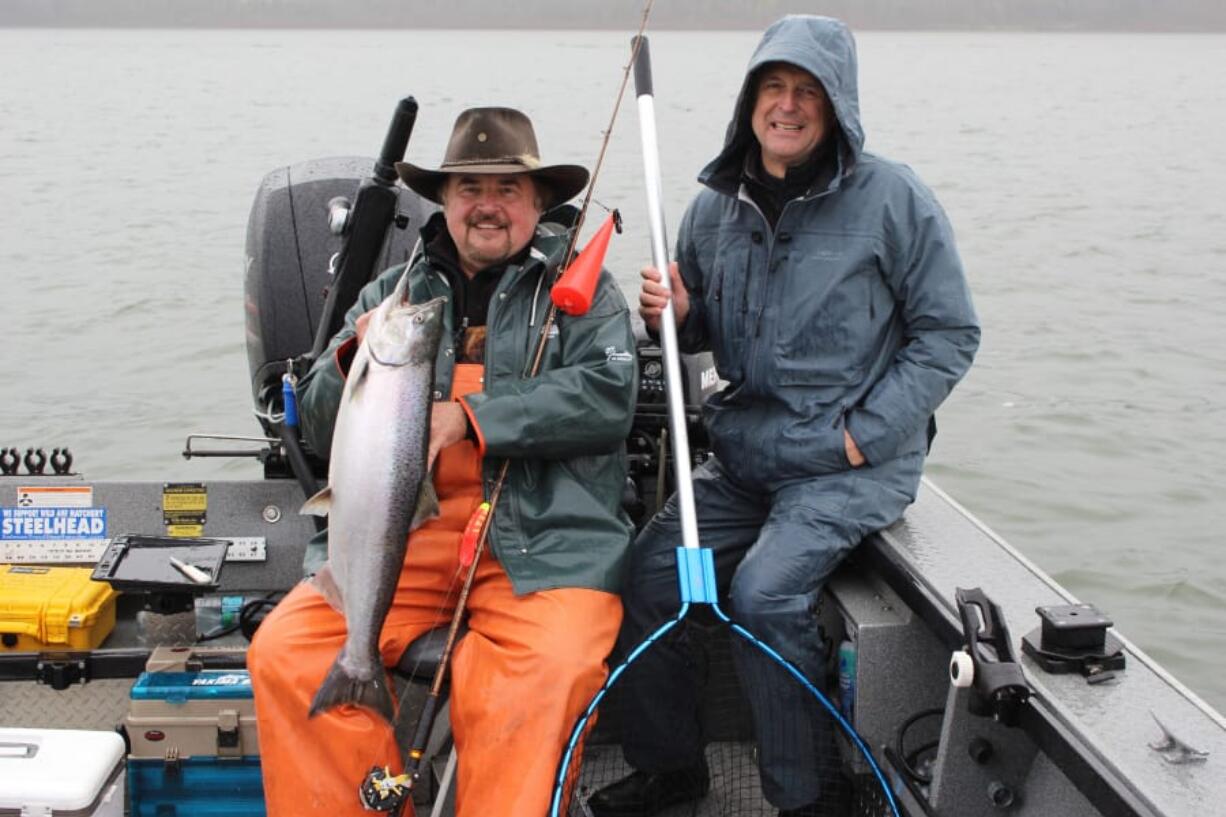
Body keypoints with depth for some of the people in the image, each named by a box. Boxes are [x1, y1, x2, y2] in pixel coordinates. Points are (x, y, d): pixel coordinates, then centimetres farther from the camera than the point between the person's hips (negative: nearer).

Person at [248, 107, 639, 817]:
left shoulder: (582, 286, 10)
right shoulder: (393, 292, 20)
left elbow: (608, 397, -7)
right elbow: (320, 427, 16)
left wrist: (468, 416, -13)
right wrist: (355, 361, -6)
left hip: (544, 540, -3)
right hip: (402, 532, 4)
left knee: (547, 672, -32)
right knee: (285, 652, -17)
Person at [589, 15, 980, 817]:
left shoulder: (891, 196, -9)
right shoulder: (716, 206, 7)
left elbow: (950, 333, -6)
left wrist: (866, 433, -13)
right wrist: (675, 316, -6)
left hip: (855, 462, -6)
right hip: (742, 454, 6)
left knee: (765, 590, -24)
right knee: (647, 570, -5)